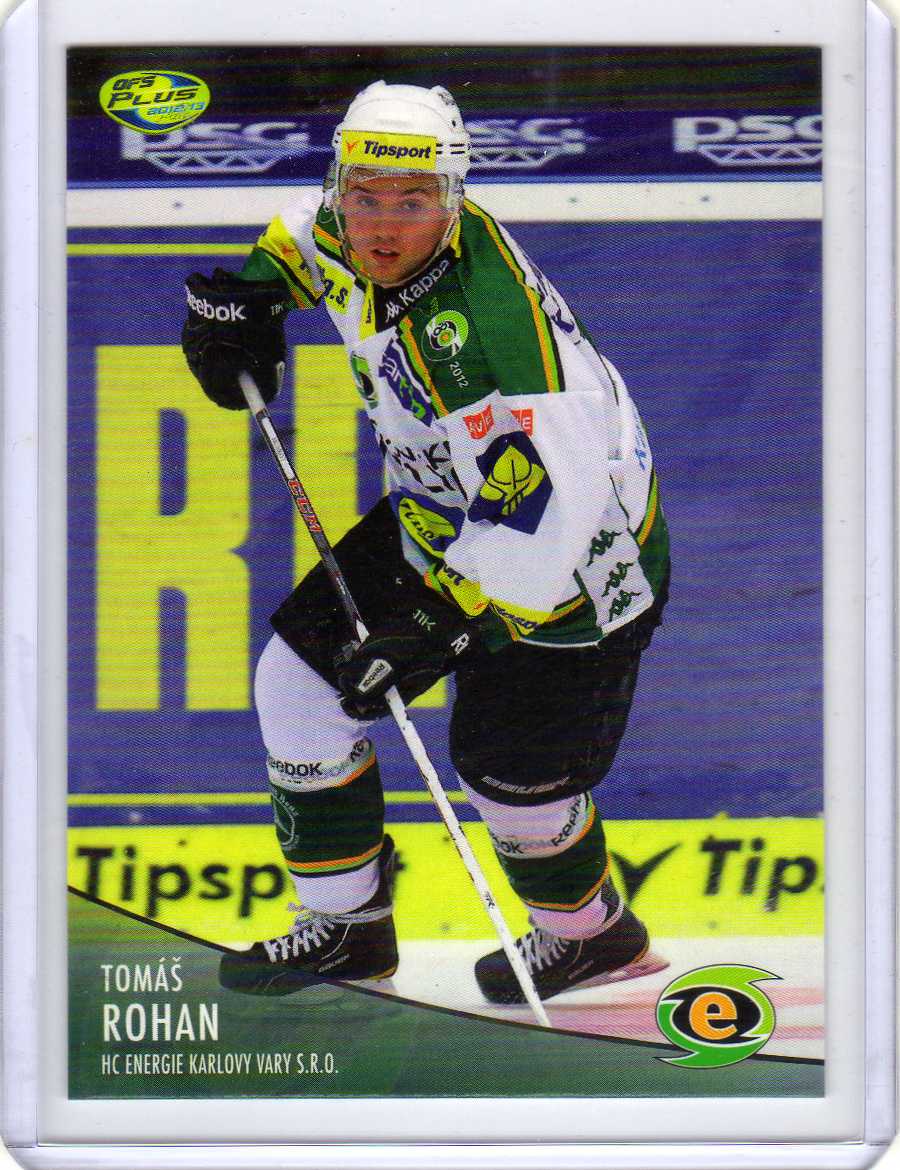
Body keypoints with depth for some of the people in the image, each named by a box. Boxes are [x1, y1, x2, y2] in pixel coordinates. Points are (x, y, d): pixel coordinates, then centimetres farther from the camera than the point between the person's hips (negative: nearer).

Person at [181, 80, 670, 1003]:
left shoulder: (482, 326, -37)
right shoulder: (349, 244, -12)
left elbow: (543, 507, -38)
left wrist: (443, 625, -36)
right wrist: (245, 291, 7)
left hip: (574, 554, -8)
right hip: (445, 514, 8)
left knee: (506, 770, -3)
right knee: (301, 678, 4)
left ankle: (591, 933, 30)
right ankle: (347, 926, 19)